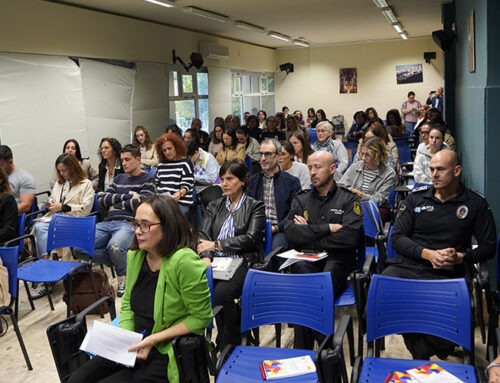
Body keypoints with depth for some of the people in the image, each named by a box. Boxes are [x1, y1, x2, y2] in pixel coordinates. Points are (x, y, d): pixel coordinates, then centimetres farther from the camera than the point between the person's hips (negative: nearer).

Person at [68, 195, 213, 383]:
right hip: (134, 346, 7)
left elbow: (201, 318, -16)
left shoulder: (184, 261, -22)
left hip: (166, 355, -7)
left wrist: (154, 339, -17)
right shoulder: (135, 255, 2)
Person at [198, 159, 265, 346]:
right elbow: (203, 236, 10)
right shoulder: (214, 206, 21)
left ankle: (234, 344, -12)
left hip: (243, 262, -4)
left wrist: (217, 244, -7)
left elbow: (251, 238, -6)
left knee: (220, 293, -32)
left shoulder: (255, 206, 8)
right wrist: (205, 257, -11)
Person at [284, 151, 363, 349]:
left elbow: (349, 237, -8)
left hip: (336, 260, -2)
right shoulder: (301, 199, 19)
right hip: (306, 260, 2)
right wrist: (327, 228, -4)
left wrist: (309, 235, -2)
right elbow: (290, 234, 2)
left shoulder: (349, 199, 9)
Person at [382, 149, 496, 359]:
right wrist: (429, 254, -9)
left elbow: (489, 246, 10)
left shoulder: (476, 204, 9)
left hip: (446, 274, -2)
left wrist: (460, 257, -10)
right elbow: (397, 237, 6)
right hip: (407, 266, 2)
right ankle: (420, 347, -5)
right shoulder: (416, 197, 12)